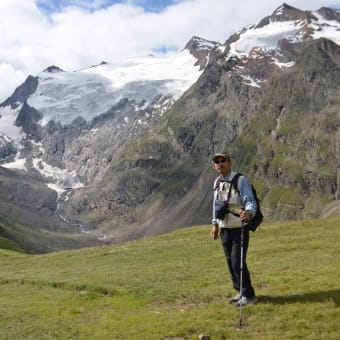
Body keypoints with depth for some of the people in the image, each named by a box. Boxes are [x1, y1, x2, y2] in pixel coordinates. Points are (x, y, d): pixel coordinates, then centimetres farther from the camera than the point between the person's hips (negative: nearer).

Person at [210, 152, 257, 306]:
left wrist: (248, 212, -46)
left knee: (238, 261, -9)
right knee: (230, 261, 11)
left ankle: (248, 295, 5)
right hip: (224, 228, 7)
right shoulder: (217, 182, 5)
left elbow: (251, 202, -24)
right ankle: (240, 292, 25)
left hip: (240, 228, -7)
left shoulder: (241, 180, -16)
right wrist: (215, 224, 18)